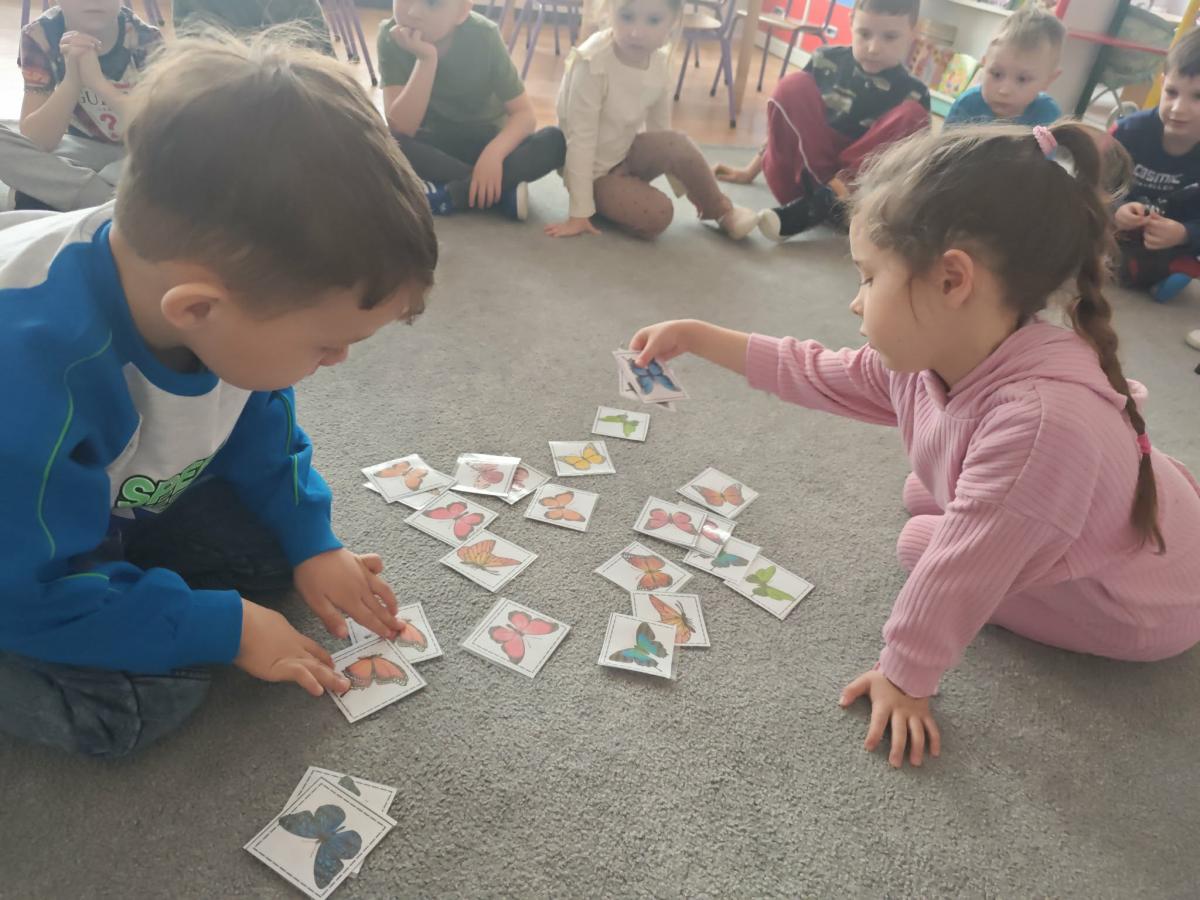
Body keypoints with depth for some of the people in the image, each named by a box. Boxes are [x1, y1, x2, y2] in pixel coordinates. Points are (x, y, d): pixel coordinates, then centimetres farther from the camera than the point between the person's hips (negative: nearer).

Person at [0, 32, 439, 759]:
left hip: (121, 499, 7)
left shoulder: (230, 275, -21)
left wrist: (311, 542, -2)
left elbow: (260, 426, -1)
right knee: (131, 704, -22)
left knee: (270, 549, -3)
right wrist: (225, 628, -25)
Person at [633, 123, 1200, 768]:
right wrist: (695, 337, -1)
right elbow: (814, 374, -2)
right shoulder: (932, 355, -17)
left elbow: (962, 568, -34)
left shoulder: (1043, 419, -43)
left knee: (923, 544, -11)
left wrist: (903, 679, -20)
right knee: (925, 496, 16)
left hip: (1147, 606, -7)